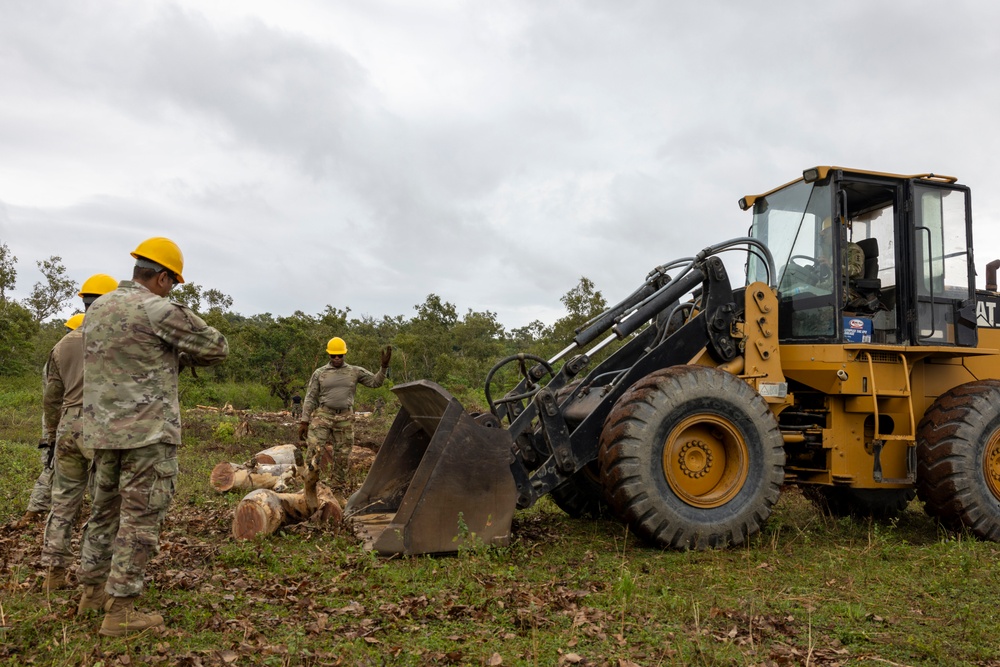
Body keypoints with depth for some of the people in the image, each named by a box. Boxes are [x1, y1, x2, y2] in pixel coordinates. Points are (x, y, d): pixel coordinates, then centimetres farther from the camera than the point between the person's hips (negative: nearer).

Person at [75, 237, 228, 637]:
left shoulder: (97, 310, 11)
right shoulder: (160, 310, -14)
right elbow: (217, 348, -8)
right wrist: (183, 356, 12)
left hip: (102, 430, 8)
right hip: (148, 433, -8)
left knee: (105, 510, 19)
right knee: (140, 519, -1)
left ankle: (92, 591, 31)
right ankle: (120, 612, 3)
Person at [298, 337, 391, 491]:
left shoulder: (355, 372, 8)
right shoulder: (319, 373, 5)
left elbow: (375, 382, 4)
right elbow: (310, 398, 4)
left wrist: (384, 366, -11)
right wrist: (304, 421, -1)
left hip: (345, 419, 2)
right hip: (323, 415, -1)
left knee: (342, 456, 7)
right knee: (313, 451, -14)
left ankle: (339, 489, 21)